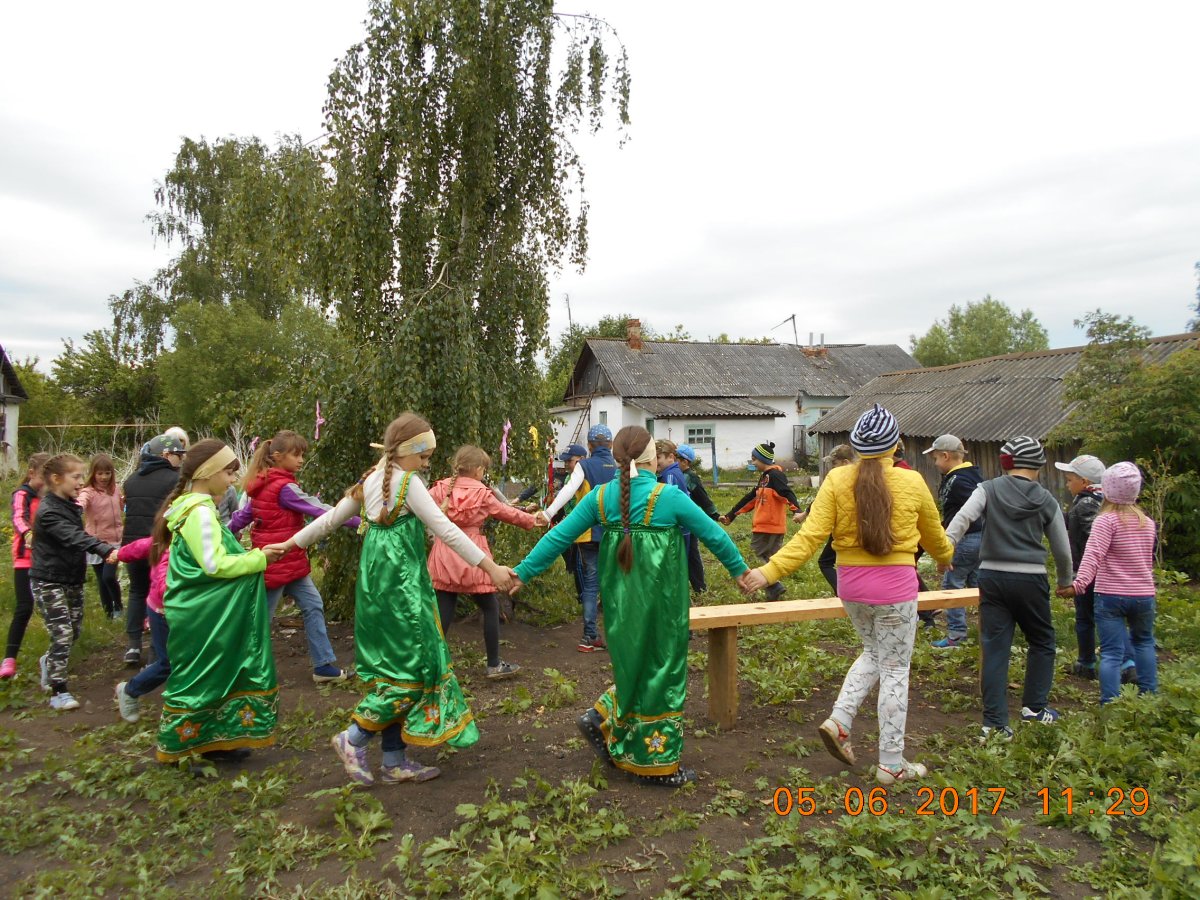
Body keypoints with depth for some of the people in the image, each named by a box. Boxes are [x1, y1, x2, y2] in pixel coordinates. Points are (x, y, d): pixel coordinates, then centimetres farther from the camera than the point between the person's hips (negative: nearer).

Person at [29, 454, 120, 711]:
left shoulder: (72, 506, 7)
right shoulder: (47, 511, -20)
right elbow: (74, 538, -35)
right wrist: (107, 550, -47)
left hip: (73, 579, 8)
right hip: (49, 582, -8)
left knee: (74, 631, 13)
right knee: (63, 634, -8)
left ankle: (49, 662, 40)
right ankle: (58, 692, 4)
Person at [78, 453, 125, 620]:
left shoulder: (116, 489, 3)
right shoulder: (88, 492, -12)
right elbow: (80, 504, -36)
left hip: (114, 541, 2)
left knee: (109, 576, -12)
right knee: (102, 581, 8)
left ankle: (118, 606, 13)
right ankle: (109, 612, 25)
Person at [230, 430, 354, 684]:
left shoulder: (264, 484, 8)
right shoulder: (285, 488, -19)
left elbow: (242, 516, 14)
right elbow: (320, 510, -22)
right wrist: (359, 522, -22)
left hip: (290, 562, 9)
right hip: (279, 562, -9)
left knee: (313, 605, 8)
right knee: (262, 618, 4)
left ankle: (323, 664, 11)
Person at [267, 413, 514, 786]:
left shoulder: (370, 481, 11)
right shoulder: (408, 483, -13)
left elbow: (330, 518, 17)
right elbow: (446, 529, -17)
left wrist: (290, 543, 31)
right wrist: (490, 566, -16)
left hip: (375, 582, 9)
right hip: (401, 583, -9)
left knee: (391, 667, 12)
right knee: (414, 667, 0)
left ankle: (395, 762, 18)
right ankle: (354, 738, 6)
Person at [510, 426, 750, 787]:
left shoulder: (601, 496, -3)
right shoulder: (669, 497, -13)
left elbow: (558, 536, -1)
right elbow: (713, 535, -3)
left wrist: (523, 572, 9)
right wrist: (739, 568, 14)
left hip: (621, 601, 5)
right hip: (660, 601, -4)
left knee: (634, 667, 25)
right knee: (660, 672, 9)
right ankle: (657, 762, 20)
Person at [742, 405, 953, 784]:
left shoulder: (837, 480, -7)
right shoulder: (911, 482, -7)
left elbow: (810, 536, -14)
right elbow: (934, 537, 10)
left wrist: (770, 571, -14)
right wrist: (946, 556, 32)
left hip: (851, 585, 3)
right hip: (896, 587, -3)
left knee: (874, 653, 27)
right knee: (895, 671, 10)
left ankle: (839, 720, 13)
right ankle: (891, 764, 19)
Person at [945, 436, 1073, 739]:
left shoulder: (989, 489, 0)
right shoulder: (1046, 501, 3)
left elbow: (962, 518, -18)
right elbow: (1063, 550, 11)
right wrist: (1065, 581, 27)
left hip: (992, 577, 0)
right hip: (1030, 580, 0)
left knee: (994, 649, 3)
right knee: (1042, 642, 22)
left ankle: (994, 723, 3)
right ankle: (1033, 707, 26)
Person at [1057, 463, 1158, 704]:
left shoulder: (1106, 521, -11)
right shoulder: (1148, 523, 8)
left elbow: (1093, 555, -26)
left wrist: (1079, 583, -35)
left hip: (1110, 596, -5)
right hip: (1144, 595, 5)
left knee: (1111, 653, -2)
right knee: (1143, 641, 28)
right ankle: (1149, 694, 32)